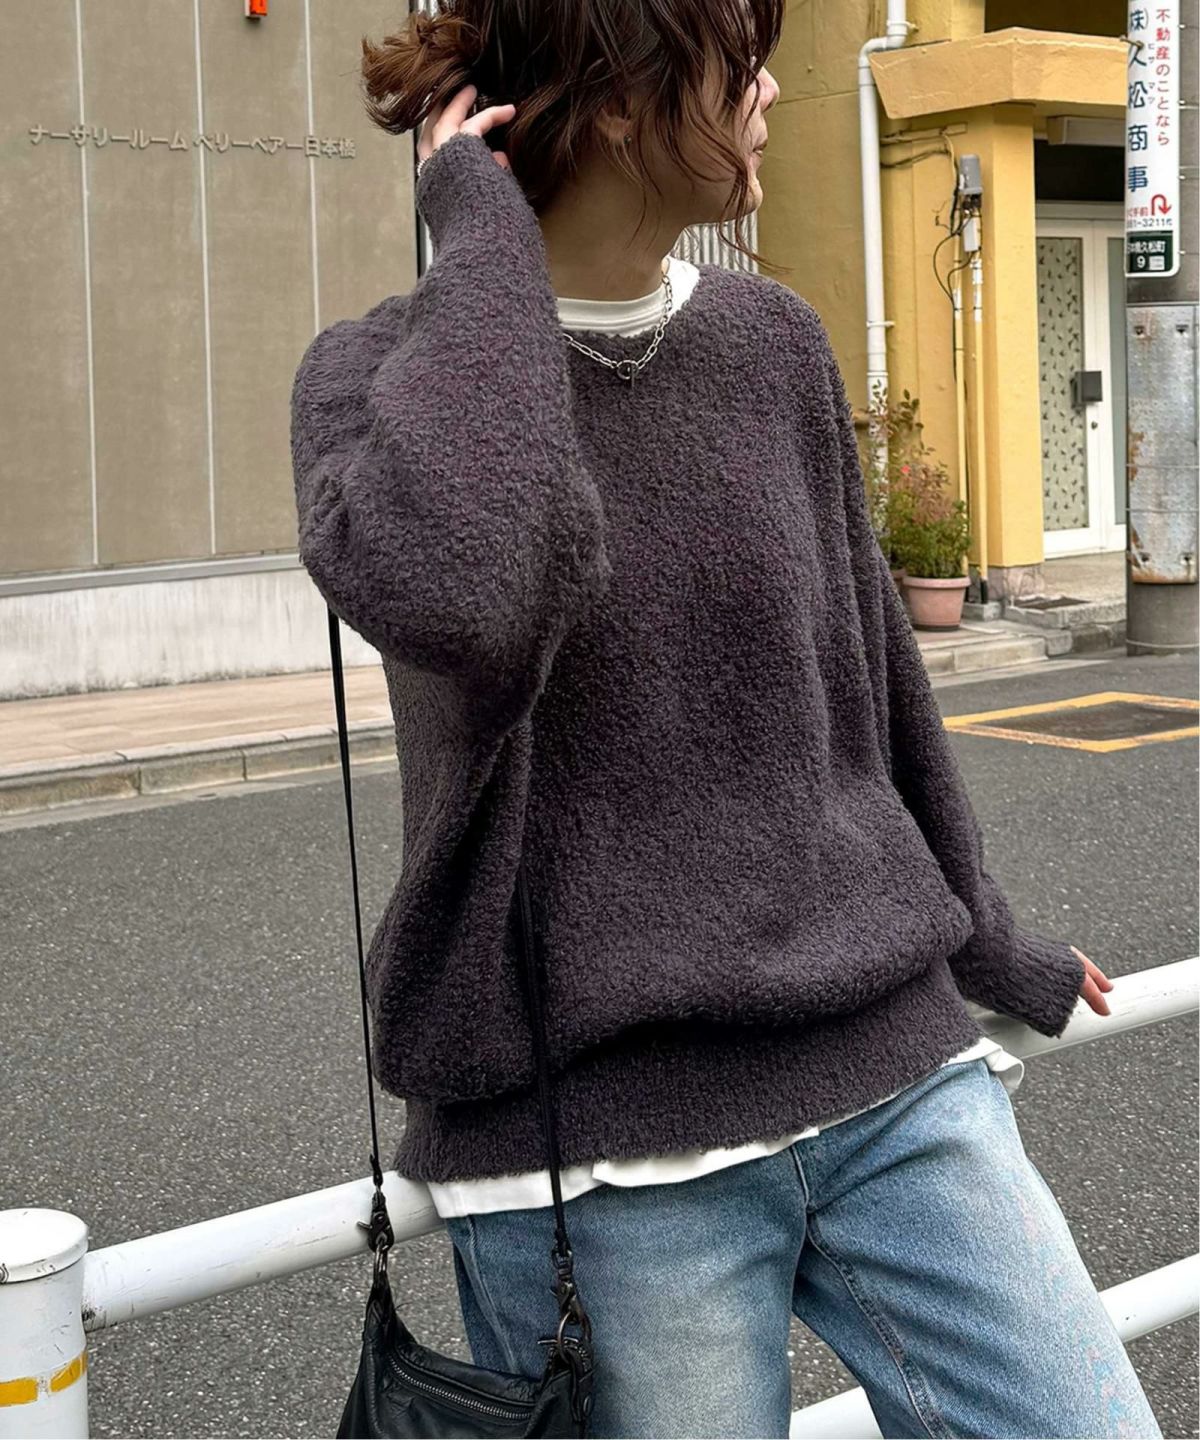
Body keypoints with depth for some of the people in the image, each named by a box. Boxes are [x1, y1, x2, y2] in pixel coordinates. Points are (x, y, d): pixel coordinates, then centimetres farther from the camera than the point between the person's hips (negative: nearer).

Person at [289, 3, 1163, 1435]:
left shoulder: (773, 342, 8)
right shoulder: (381, 372, -5)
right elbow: (453, 594, -30)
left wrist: (986, 949, 30)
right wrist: (479, 233, -17)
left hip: (893, 1078, 4)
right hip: (597, 1154, -4)